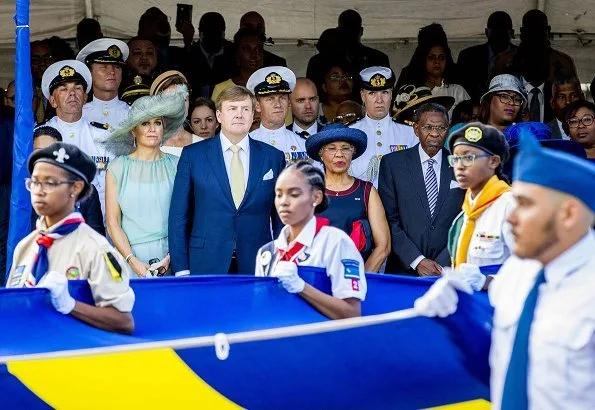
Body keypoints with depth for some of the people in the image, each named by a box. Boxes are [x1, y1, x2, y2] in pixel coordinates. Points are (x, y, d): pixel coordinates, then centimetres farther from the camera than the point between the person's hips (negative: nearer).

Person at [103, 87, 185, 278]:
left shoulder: (175, 165, 5)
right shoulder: (118, 168, 3)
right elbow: (112, 223, 2)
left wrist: (173, 255, -9)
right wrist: (132, 260, -9)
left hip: (169, 257, 1)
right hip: (130, 255, -1)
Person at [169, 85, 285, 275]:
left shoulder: (274, 157, 8)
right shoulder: (192, 155, 4)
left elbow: (281, 218, 10)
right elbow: (179, 215, 3)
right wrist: (181, 270, -2)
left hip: (257, 267, 1)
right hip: (206, 266, -1)